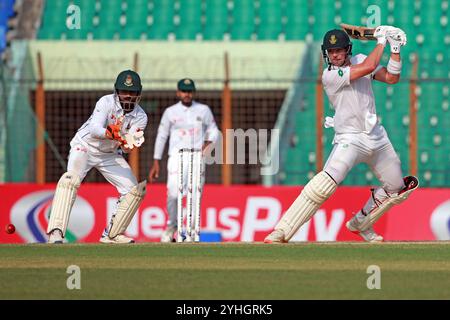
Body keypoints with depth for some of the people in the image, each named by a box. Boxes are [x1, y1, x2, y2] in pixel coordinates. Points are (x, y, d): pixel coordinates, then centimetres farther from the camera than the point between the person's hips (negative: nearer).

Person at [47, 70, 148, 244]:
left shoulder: (140, 117, -10)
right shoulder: (106, 102, -21)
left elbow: (126, 147, -19)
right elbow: (95, 129, -34)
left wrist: (129, 142, -42)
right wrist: (110, 133, -54)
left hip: (111, 154, 5)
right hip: (85, 146, -5)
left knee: (135, 190, -3)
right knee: (71, 178, -31)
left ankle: (112, 234, 12)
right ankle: (56, 232, -39)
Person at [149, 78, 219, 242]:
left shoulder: (204, 110, 8)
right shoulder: (170, 112, 6)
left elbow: (213, 130, 14)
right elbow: (161, 136, 10)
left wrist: (207, 144, -8)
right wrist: (156, 163, 6)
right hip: (177, 157, -1)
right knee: (173, 194, -14)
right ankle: (171, 226, 8)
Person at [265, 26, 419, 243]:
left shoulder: (359, 60, 6)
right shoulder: (329, 76, -14)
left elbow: (391, 78, 4)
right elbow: (368, 68, -22)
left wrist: (395, 49, -5)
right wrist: (381, 41, -11)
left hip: (376, 137, 7)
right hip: (350, 139, -7)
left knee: (397, 190, 13)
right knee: (326, 182, -28)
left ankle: (361, 224, 32)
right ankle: (282, 231, -30)